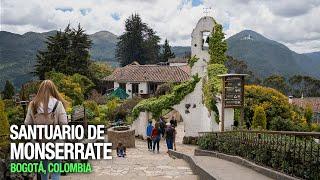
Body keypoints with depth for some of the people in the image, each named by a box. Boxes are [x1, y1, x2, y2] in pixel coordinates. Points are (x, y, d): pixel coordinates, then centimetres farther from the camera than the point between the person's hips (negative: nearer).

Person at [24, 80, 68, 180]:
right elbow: (64, 123, -15)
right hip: (56, 142, -3)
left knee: (44, 168, 21)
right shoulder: (58, 104, -13)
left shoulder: (33, 105, -5)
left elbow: (27, 124, -2)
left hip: (40, 142, 3)